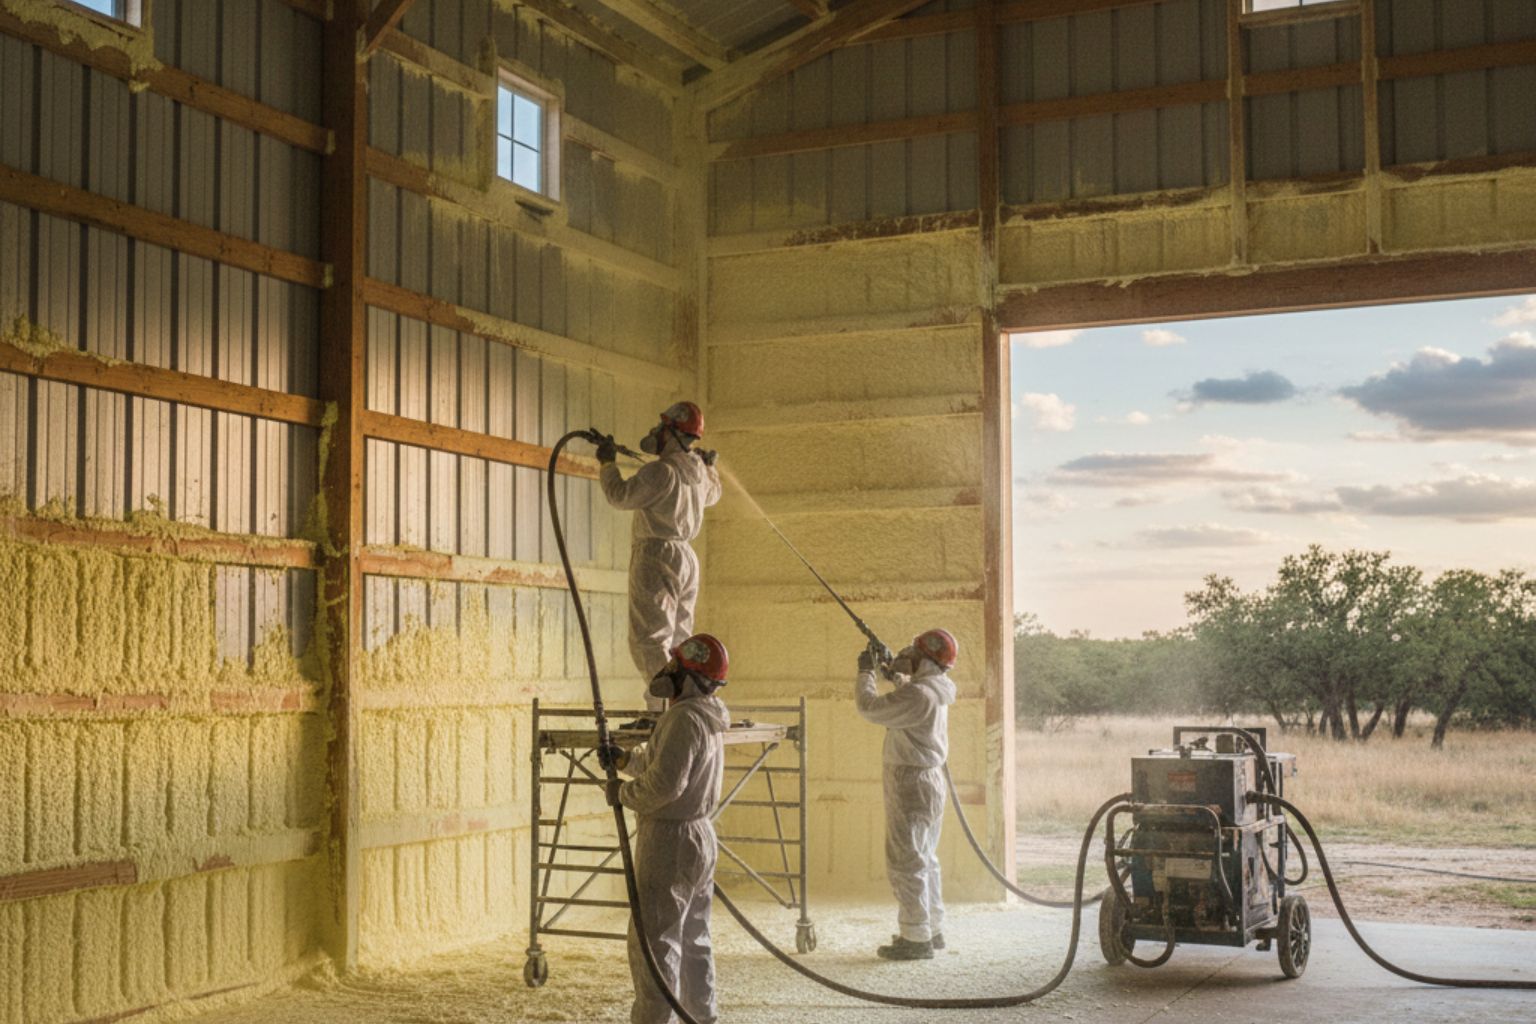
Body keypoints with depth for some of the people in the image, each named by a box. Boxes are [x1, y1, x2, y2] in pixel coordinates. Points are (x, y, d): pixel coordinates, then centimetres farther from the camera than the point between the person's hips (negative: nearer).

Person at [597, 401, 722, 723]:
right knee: (677, 639, 15)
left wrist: (608, 463, -2)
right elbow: (713, 494, 32)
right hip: (686, 557, 9)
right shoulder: (699, 473, 10)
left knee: (648, 638, -9)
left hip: (656, 555, -9)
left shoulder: (662, 470, -17)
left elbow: (620, 496, -16)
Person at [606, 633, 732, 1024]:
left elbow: (664, 783, -27)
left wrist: (623, 793, -12)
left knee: (654, 940, -6)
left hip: (670, 839, -10)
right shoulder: (710, 718, 12)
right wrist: (625, 759, 17)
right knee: (693, 937, 17)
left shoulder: (684, 719, -20)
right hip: (700, 834, 10)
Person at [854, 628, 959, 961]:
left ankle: (916, 938, -4)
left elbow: (870, 707, -21)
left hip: (911, 782, -10)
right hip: (928, 779, 10)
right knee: (923, 858, 18)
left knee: (905, 861, -6)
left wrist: (866, 672, -7)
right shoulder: (934, 691, 9)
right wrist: (896, 673, 19)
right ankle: (932, 930, 26)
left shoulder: (918, 694, -22)